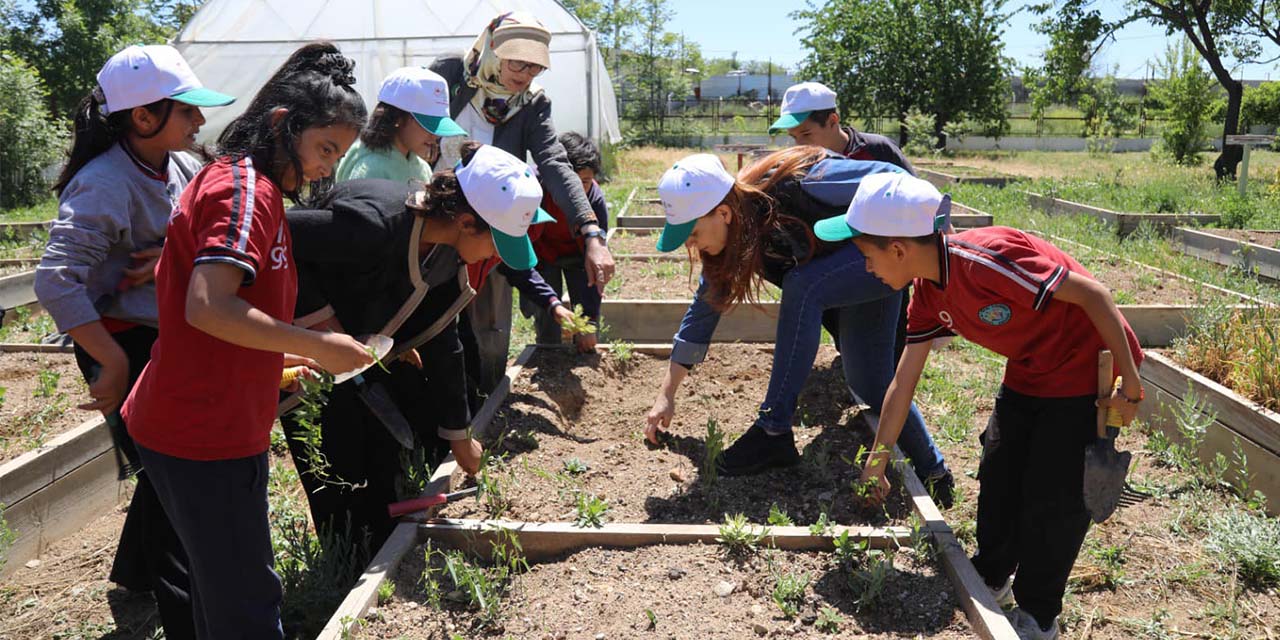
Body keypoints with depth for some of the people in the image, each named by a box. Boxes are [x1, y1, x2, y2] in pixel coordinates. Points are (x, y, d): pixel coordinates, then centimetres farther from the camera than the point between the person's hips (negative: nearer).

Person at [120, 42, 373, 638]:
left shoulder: (236, 181, 15)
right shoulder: (247, 189, -16)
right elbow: (208, 308, -28)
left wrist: (287, 357, 13)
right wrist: (315, 347, -20)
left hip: (208, 426, 10)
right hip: (204, 437, -10)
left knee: (223, 590, 21)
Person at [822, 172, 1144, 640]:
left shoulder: (985, 259, -34)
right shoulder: (929, 292, -6)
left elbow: (1092, 294, -28)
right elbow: (904, 381, 1)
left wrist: (1129, 385, -22)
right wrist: (878, 458, 7)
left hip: (1085, 369, -8)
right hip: (1028, 373, 8)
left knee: (1053, 496, -3)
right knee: (998, 474, 13)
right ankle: (991, 577, 35)